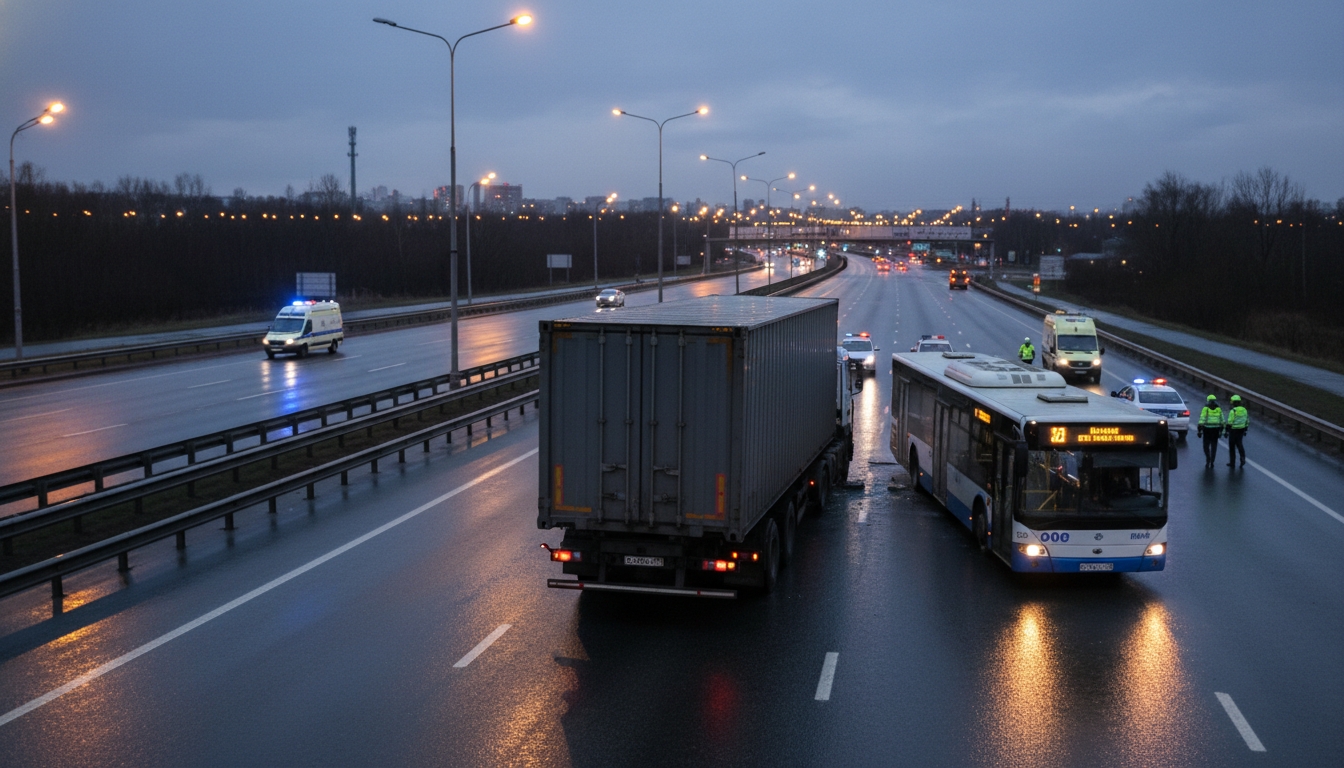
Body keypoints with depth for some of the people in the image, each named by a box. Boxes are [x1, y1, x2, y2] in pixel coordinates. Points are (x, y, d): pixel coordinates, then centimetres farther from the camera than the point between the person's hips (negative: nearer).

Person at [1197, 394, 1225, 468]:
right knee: (1213, 447, 10)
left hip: (1207, 430, -3)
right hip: (1216, 430, 3)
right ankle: (1211, 462, 8)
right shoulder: (1219, 410, 2)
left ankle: (1208, 460, -4)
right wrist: (1221, 431, 13)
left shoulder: (1205, 409, -8)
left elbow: (1202, 420, -12)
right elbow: (1222, 421, 5)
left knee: (1206, 446, 10)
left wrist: (1199, 431, -7)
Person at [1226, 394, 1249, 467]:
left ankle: (1232, 462, 16)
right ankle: (1243, 458, 0)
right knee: (1239, 444, 19)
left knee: (1232, 446, 8)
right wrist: (1245, 430, 19)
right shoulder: (1244, 410, 2)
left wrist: (1226, 431, -13)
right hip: (1241, 429, 6)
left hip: (1233, 430, -6)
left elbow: (1229, 422, -20)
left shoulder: (1233, 411, -19)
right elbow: (1247, 421, 9)